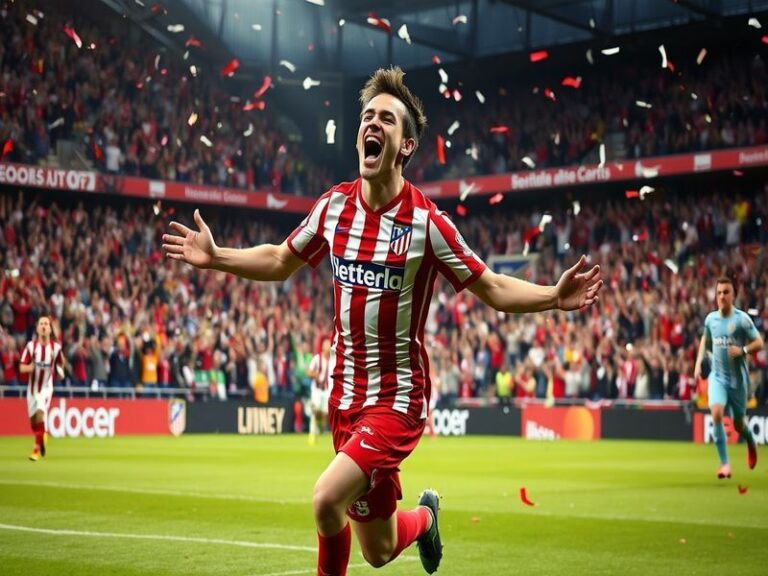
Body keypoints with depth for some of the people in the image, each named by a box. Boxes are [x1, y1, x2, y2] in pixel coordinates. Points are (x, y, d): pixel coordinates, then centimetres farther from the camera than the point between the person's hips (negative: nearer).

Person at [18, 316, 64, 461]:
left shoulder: (56, 347, -6)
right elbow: (21, 367, -5)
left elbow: (60, 363, 12)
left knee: (40, 412, -23)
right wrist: (29, 367, -27)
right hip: (32, 387, 2)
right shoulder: (30, 346, -7)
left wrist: (60, 371, -9)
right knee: (33, 419, 9)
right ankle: (43, 435, 42)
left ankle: (37, 449, -18)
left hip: (46, 387, -2)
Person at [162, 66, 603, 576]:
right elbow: (280, 262, 17)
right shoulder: (333, 206, 1)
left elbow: (493, 289, -6)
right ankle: (423, 518, 46)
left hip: (399, 393, -4)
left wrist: (554, 296, -22)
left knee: (327, 500, -26)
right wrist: (214, 257, 8)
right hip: (346, 389, 4)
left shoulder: (428, 222, -13)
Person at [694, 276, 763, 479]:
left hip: (738, 378, -2)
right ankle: (725, 464, -14)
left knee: (738, 424, 7)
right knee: (716, 413, -21)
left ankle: (751, 444, 45)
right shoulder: (710, 318, 3)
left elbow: (759, 342, -8)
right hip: (717, 376, 2)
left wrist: (743, 350, -25)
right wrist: (699, 361, 9)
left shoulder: (742, 319, -10)